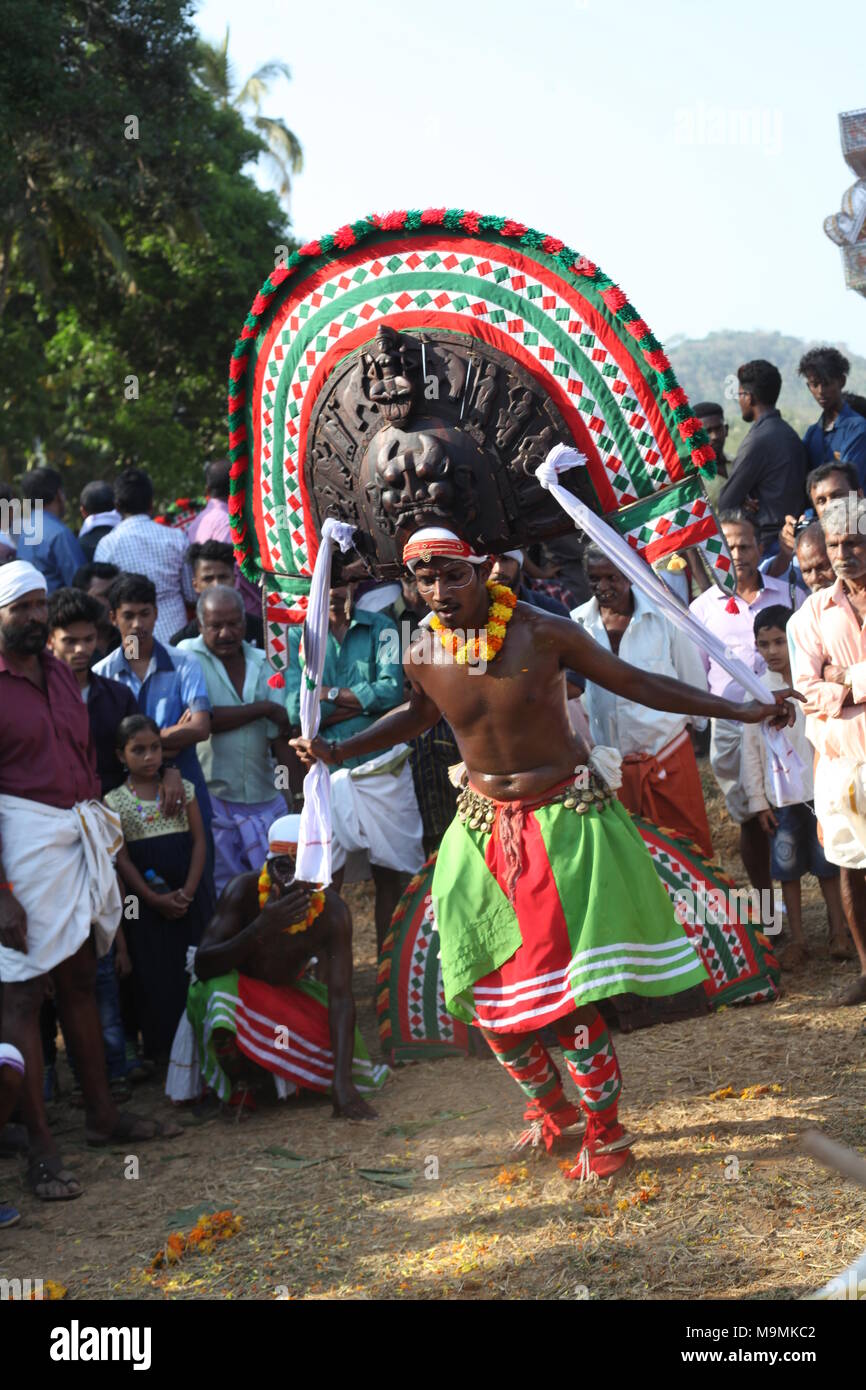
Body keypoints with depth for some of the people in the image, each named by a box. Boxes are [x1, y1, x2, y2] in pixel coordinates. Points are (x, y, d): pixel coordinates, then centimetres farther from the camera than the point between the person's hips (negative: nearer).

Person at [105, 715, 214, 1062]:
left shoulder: (183, 789, 5)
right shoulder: (115, 802, 0)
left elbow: (199, 841, 3)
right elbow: (122, 858, -3)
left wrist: (188, 891, -10)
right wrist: (155, 899, -12)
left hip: (190, 891, 1)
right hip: (146, 898, -1)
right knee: (154, 971, -1)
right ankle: (161, 1047, 8)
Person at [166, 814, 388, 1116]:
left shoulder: (333, 913, -23)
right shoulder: (244, 890, -27)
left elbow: (340, 997, -26)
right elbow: (203, 965, -31)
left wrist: (342, 1082, -37)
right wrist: (261, 928, -46)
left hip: (289, 991, 3)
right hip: (233, 986, -3)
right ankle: (240, 1085, -6)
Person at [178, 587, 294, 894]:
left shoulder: (260, 662, 10)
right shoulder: (188, 656, -3)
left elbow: (279, 736, 9)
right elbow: (202, 720, -17)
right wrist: (265, 708, -9)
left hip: (263, 798, 4)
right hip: (212, 796, -4)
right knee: (222, 889, -1)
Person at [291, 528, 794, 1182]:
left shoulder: (544, 633, -13)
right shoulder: (423, 656, -3)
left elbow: (636, 682, -6)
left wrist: (740, 710, -8)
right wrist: (338, 751, 13)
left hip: (563, 819, -4)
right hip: (485, 827, 4)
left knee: (566, 994, -11)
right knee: (490, 993, 5)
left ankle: (608, 1133, 6)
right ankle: (552, 1106, 30)